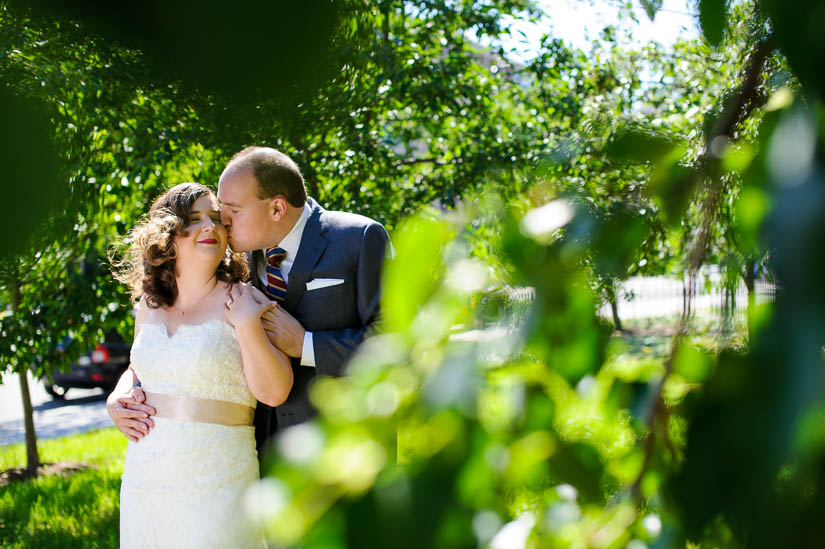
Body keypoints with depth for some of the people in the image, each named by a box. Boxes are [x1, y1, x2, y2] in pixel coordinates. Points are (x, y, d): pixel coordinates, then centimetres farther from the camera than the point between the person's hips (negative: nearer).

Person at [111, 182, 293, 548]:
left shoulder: (242, 302, -7)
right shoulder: (150, 304, 8)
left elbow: (274, 392, -14)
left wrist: (248, 326, -23)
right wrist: (118, 399, 5)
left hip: (215, 486, -5)